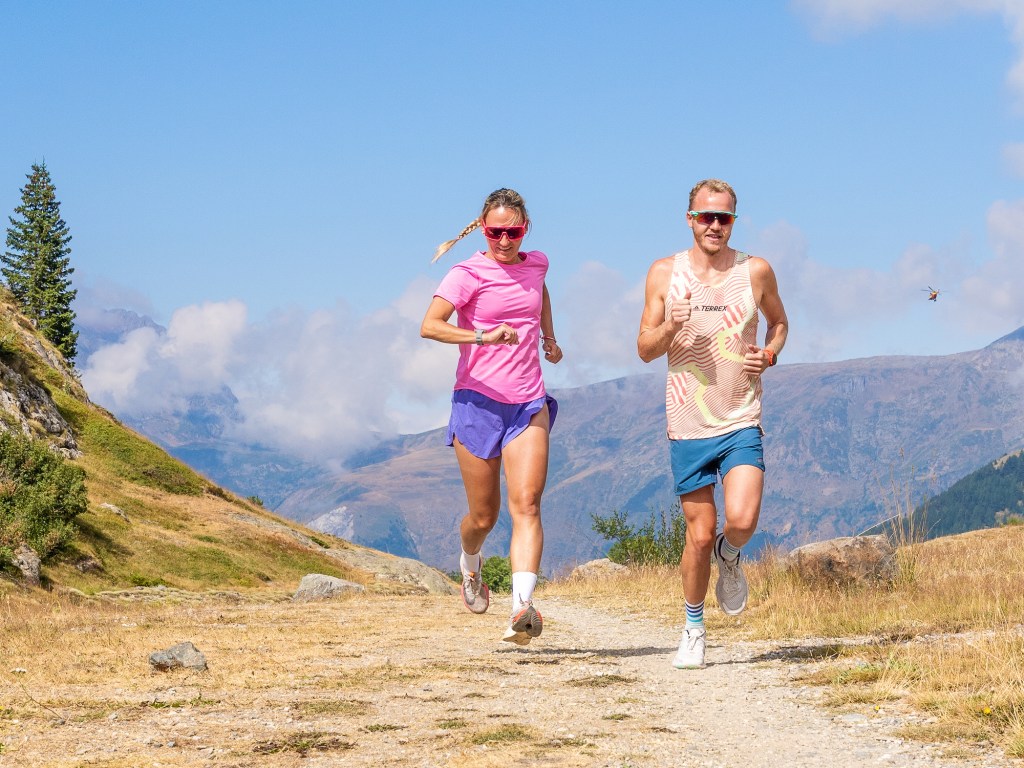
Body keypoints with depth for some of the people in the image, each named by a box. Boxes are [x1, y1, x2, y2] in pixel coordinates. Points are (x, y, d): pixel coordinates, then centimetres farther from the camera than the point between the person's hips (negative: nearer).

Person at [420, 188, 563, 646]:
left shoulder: (536, 264, 9)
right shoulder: (468, 274, -7)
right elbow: (429, 326, -23)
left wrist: (549, 336, 31)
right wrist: (482, 336, -35)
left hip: (528, 405, 3)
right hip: (478, 402, -3)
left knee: (526, 504, -15)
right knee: (484, 516, 6)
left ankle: (523, 607, -27)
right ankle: (470, 563, 41)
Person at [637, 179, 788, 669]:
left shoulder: (756, 271, 2)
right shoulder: (664, 273, 1)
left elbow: (779, 321, 20)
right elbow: (645, 350, 3)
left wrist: (770, 353, -1)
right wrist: (670, 327, -19)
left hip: (741, 422, 0)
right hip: (688, 425, 0)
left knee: (742, 521, -18)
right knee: (699, 535, 4)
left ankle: (729, 557, 19)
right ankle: (694, 630, 25)